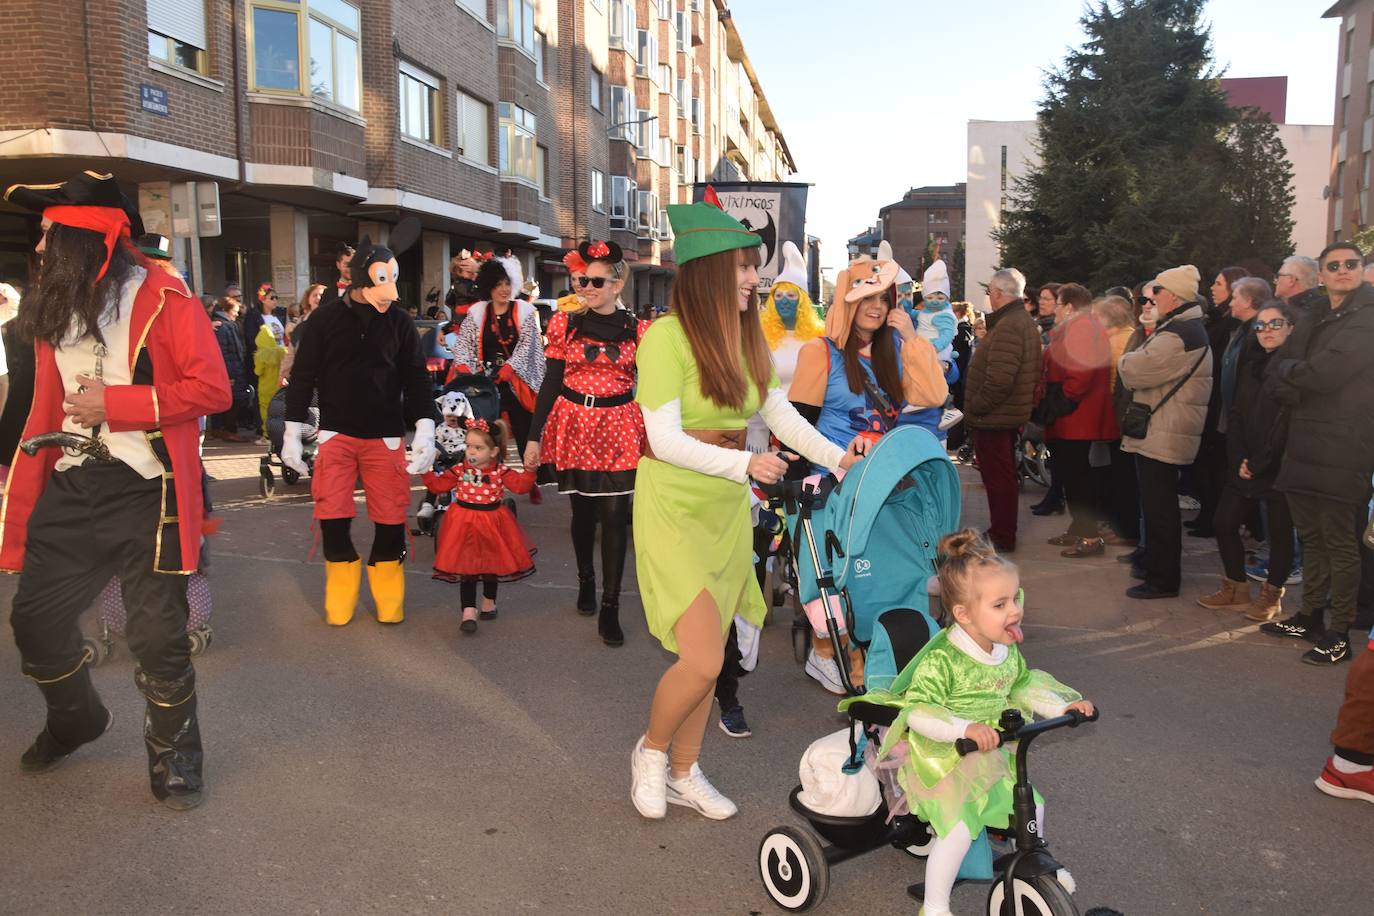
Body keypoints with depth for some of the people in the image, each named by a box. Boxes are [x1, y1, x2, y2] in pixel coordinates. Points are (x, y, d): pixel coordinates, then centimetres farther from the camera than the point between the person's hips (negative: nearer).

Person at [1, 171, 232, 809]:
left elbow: (213, 389, -15)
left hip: (146, 493, -6)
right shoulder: (53, 311, 13)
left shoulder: (162, 299, -8)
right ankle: (76, 721, 41)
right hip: (70, 491, 7)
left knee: (157, 637, -1)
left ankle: (174, 759, 21)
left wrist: (115, 403, -18)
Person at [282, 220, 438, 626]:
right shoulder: (325, 319, -1)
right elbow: (302, 377, 3)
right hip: (336, 433, 0)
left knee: (391, 518, 0)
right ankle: (342, 582, 21)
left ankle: (387, 594, 21)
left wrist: (424, 431, -8)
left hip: (386, 436, 1)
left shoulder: (400, 323, 2)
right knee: (332, 516, -4)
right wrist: (292, 434, 2)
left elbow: (416, 379, 3)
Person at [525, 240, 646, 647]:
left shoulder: (637, 330, 2)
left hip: (619, 429, -1)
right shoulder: (566, 323, 3)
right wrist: (534, 436, 0)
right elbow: (550, 382, 4)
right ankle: (586, 580, 35)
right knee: (583, 510, 11)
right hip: (575, 425, 1)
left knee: (614, 515, -5)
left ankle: (610, 607, 3)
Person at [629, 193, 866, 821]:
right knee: (702, 660, -9)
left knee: (708, 656, 14)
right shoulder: (667, 335, -16)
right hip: (674, 507, -7)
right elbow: (664, 440, -21)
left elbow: (782, 415, 7)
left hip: (729, 510, 7)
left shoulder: (748, 338, 5)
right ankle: (651, 750, 21)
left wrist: (836, 456, -6)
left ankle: (684, 773, 33)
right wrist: (745, 464, -30)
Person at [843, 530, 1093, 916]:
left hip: (991, 758, 7)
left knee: (1031, 806, 10)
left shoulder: (1008, 650, -1)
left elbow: (1021, 686, 16)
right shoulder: (941, 660, -27)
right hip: (942, 763, -7)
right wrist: (964, 729, -42)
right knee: (959, 829, -18)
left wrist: (1062, 707, 5)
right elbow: (918, 711, -30)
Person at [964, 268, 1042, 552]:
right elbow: (1035, 371, 18)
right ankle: (1004, 533, 30)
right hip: (1014, 413, 10)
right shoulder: (1027, 322, 13)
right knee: (1005, 477, 19)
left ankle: (1002, 537, 9)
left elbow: (999, 381, -29)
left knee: (998, 478, 0)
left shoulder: (1007, 327, -22)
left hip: (994, 418, -10)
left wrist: (974, 408, -18)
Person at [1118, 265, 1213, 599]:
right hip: (1162, 432, 11)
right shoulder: (1185, 327, 16)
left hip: (1161, 435, -11)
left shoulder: (1179, 335, -21)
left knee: (1159, 509, -4)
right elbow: (1153, 366, 18)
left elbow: (1135, 370, -25)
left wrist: (1125, 359, -5)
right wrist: (1133, 360, 1)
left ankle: (1163, 579, 4)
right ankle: (1156, 563, 33)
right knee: (1158, 505, 20)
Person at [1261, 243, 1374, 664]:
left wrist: (1289, 369, -1)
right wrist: (1303, 385, -10)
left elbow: (1323, 373, -20)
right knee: (1311, 536, 16)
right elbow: (1277, 371, 10)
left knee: (1340, 542, -2)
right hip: (1304, 447, 8)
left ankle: (1339, 633, 7)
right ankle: (1310, 614, 29)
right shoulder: (1312, 321, 17)